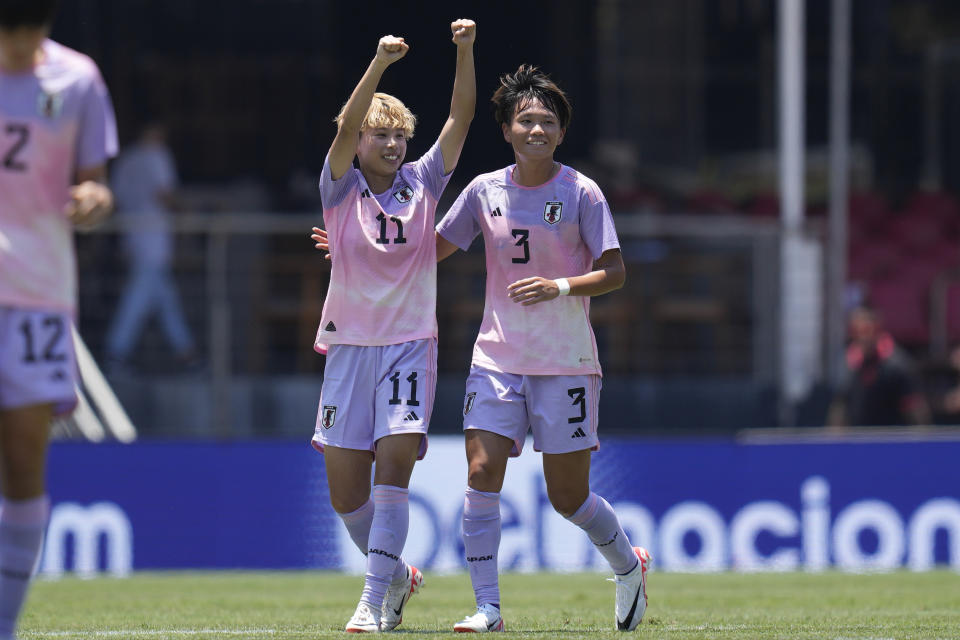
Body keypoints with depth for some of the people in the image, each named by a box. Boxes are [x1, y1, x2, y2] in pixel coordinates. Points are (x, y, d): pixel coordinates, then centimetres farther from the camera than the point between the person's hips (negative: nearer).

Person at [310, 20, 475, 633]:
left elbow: (461, 118, -2)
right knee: (346, 493, 2)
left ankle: (375, 600, -17)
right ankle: (398, 574, 27)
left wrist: (466, 53, -15)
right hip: (349, 347, 1)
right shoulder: (341, 188, 2)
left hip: (410, 345, -1)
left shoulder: (422, 184, 6)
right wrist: (380, 63, -26)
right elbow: (346, 128, -15)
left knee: (394, 464, -17)